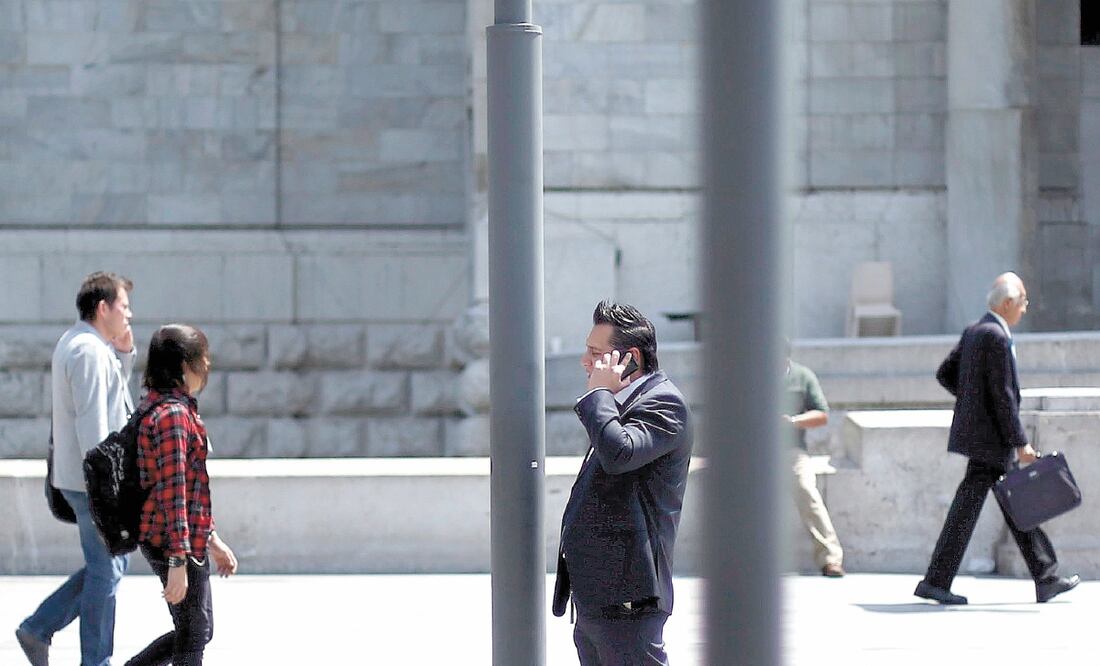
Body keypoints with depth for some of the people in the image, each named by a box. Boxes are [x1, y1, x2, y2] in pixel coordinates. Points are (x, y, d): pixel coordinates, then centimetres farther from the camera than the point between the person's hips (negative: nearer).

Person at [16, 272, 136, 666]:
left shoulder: (74, 344, 15)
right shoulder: (89, 351, -17)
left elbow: (114, 393, 29)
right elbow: (92, 424, -23)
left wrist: (124, 353, 13)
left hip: (80, 479, 10)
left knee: (109, 565, 16)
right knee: (105, 571, -3)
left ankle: (38, 629, 16)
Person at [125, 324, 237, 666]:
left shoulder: (179, 408, 15)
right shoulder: (173, 415, -18)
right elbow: (172, 492, -22)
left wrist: (211, 540, 25)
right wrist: (178, 561, -24)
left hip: (190, 539, 10)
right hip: (174, 544, -10)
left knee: (198, 630, 17)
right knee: (193, 636, 0)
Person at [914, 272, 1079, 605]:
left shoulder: (973, 332, 12)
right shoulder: (996, 338, -18)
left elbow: (944, 374, 17)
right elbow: (1002, 395, -20)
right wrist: (1020, 443, -17)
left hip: (980, 434, 10)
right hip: (989, 437, -10)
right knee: (966, 510, -6)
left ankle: (1046, 578, 17)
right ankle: (935, 582, -2)